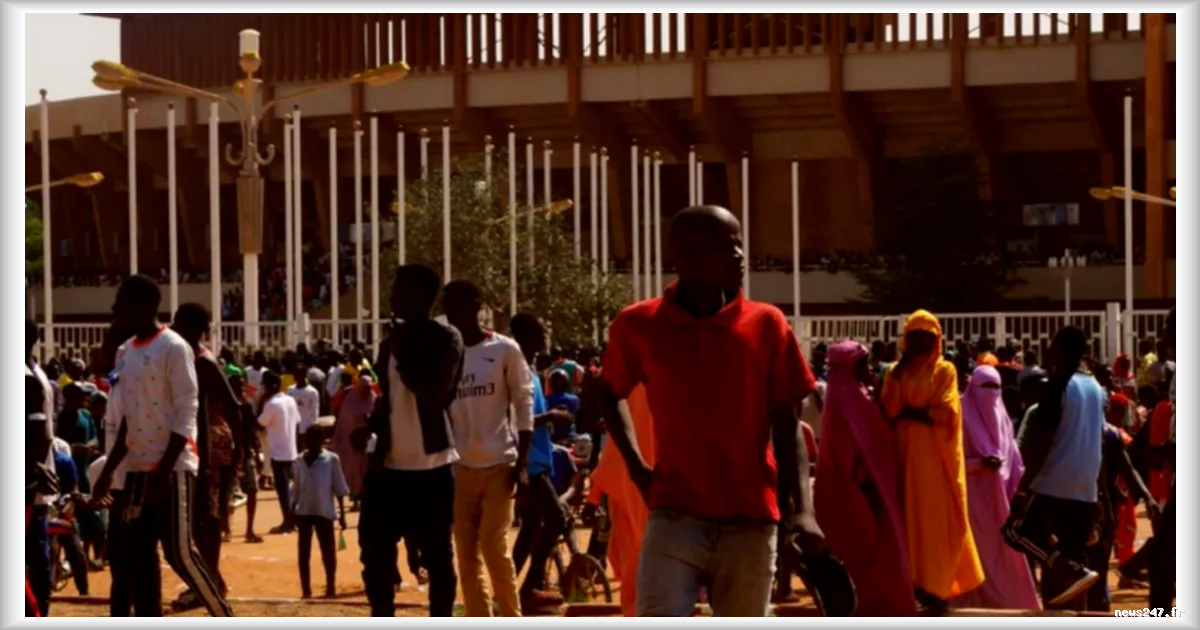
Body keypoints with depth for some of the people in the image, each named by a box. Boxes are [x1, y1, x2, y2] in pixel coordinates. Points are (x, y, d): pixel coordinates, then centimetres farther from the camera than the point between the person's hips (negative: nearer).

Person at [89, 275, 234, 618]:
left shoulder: (174, 348, -11)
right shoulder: (126, 352, 13)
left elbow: (186, 413, -15)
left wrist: (164, 470, -20)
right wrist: (108, 470, 13)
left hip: (173, 468, -8)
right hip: (137, 468, 8)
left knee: (179, 552, -8)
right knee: (137, 554, 6)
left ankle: (225, 616, 5)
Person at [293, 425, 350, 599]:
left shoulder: (331, 459, -3)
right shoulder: (300, 461, 7)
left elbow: (339, 488, -1)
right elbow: (297, 488, 13)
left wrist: (342, 514, -3)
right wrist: (293, 512, 10)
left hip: (324, 512, -3)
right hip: (304, 512, 3)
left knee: (328, 551, 1)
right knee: (303, 552, 6)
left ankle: (331, 588, 11)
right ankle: (306, 590, 12)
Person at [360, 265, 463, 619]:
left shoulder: (446, 339, -8)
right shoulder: (392, 342, 13)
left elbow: (436, 397, -20)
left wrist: (402, 358, -14)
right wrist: (369, 427, 8)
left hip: (431, 466, -7)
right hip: (389, 464, 7)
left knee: (437, 556, 1)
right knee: (374, 548, 8)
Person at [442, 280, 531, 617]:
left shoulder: (504, 349, -2)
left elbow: (524, 402, -3)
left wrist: (523, 456, -10)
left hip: (499, 463, -4)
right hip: (460, 466, 4)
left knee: (494, 547, -7)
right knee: (466, 552, 4)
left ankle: (511, 617, 4)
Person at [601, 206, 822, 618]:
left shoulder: (766, 324, 0)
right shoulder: (639, 325, -1)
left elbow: (786, 427, 1)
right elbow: (612, 395, 19)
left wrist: (802, 508, -11)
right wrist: (636, 466, 6)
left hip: (750, 521, 1)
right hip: (675, 515, -1)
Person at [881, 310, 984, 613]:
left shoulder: (945, 370, 4)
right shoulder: (896, 372, 11)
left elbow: (947, 412, -8)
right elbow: (889, 412, -4)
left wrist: (912, 412, -7)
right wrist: (899, 372, -8)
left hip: (938, 453, -2)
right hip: (908, 452, 2)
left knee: (940, 518, -5)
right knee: (913, 517, 0)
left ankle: (935, 586, 0)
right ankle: (925, 585, 3)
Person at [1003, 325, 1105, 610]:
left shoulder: (1057, 386, -11)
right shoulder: (1097, 389, 11)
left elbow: (1042, 443, -16)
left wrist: (1023, 487, -13)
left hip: (1054, 485, -7)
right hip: (1085, 488, 7)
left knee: (1016, 530, 7)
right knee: (1072, 552, 10)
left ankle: (1071, 570, -12)